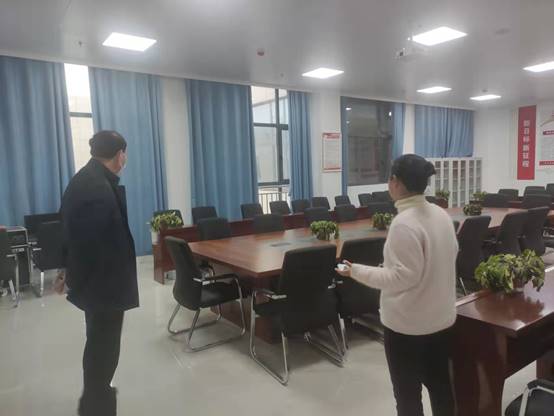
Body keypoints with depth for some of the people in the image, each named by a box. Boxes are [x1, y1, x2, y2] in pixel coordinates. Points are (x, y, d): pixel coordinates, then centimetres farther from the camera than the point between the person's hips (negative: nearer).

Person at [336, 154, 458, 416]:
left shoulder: (403, 223, -25)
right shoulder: (441, 214, 0)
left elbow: (403, 278, -25)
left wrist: (358, 272, -18)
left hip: (408, 324, -8)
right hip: (442, 317, 8)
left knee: (407, 392, 11)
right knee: (439, 384, 24)